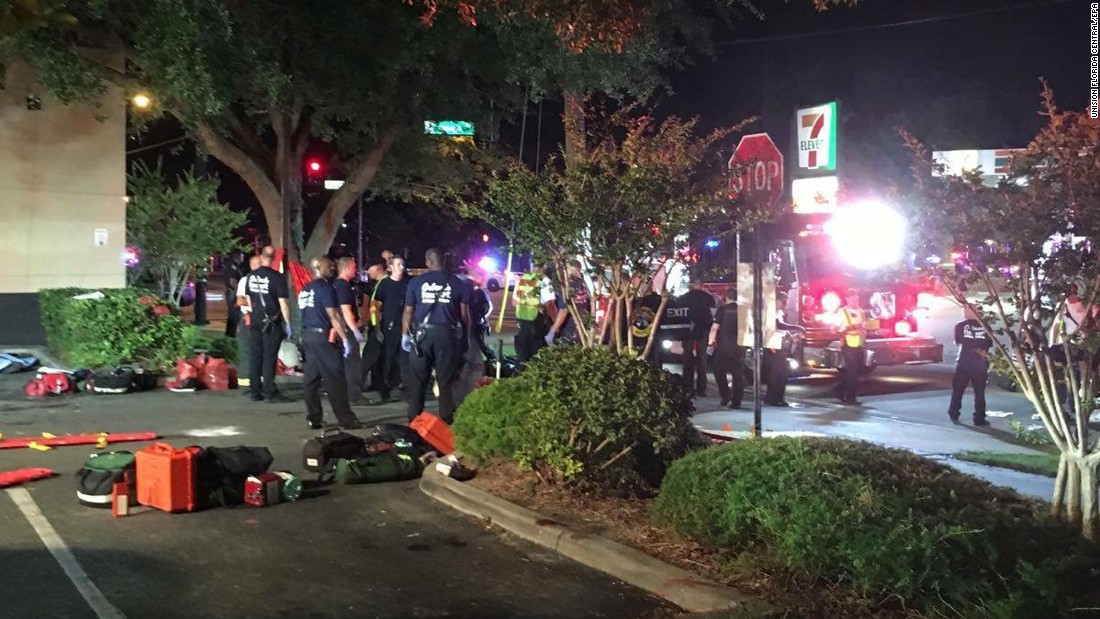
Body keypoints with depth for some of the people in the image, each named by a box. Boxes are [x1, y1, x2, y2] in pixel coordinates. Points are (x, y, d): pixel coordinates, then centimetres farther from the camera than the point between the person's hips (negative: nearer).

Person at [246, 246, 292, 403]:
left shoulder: (251, 276, 5)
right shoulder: (277, 277, -13)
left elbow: (249, 300, 15)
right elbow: (283, 303, -13)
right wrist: (287, 323, -6)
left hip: (255, 322, 5)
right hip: (272, 323, -5)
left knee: (255, 357, 9)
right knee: (269, 358, -3)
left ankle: (255, 391, 13)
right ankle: (270, 392, -1)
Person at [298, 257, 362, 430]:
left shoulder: (305, 289, 14)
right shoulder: (325, 288, -11)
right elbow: (333, 316, -15)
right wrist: (345, 339, -13)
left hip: (307, 335, 8)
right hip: (323, 337, -8)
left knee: (311, 378, 8)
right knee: (335, 379, -4)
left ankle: (314, 419, 11)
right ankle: (346, 419, -1)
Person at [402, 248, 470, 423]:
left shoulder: (416, 282, 2)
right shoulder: (457, 283, 2)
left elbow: (408, 311, 2)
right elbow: (464, 314, 3)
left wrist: (405, 335, 11)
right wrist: (465, 336, 12)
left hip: (422, 333, 0)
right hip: (448, 334, 0)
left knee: (418, 379, 8)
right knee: (446, 379, 6)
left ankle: (414, 420, 11)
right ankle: (446, 420, 8)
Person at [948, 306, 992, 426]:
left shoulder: (960, 326, -3)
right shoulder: (984, 326, 1)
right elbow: (990, 344, 7)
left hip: (964, 362, -1)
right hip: (981, 363, 1)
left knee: (958, 389, 11)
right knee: (979, 392, 7)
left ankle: (954, 415, 13)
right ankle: (979, 419, 6)